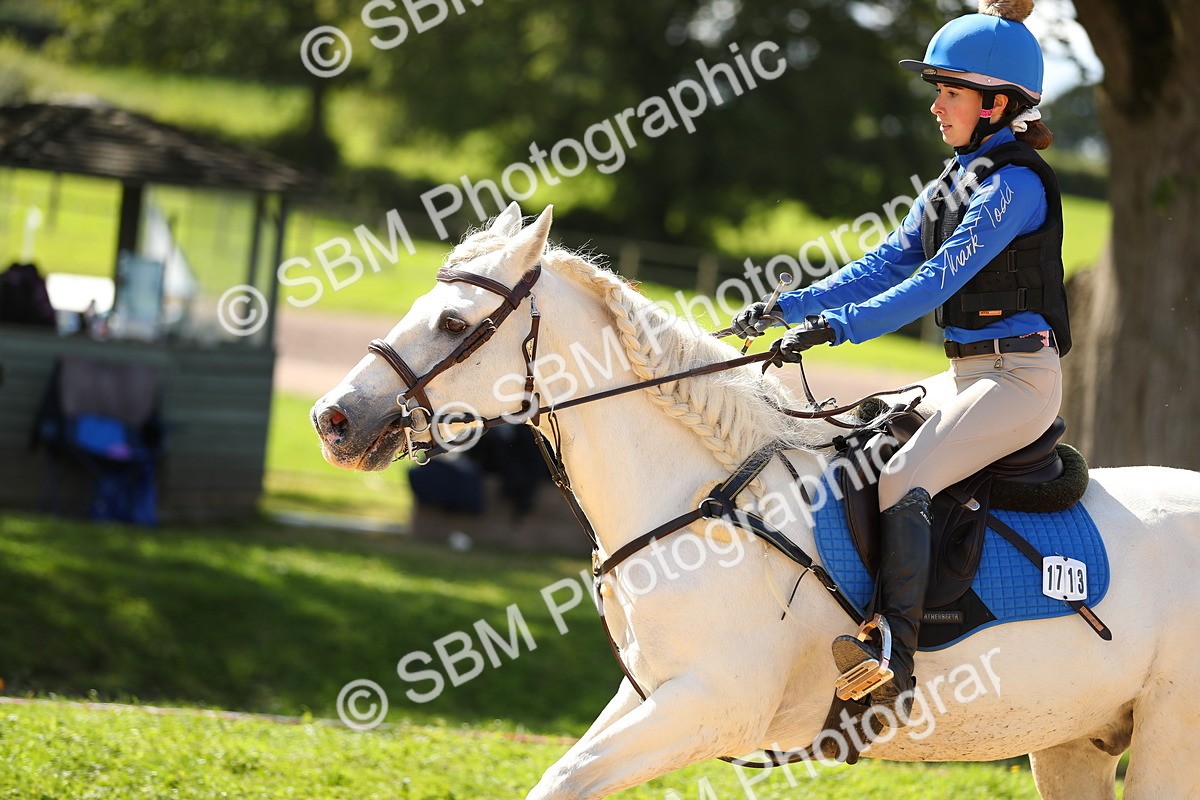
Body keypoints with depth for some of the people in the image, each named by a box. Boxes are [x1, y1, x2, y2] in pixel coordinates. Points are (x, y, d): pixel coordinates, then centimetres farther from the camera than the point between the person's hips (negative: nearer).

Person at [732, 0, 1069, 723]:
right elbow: (889, 265, 15)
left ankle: (896, 665, -38)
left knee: (902, 478, -28)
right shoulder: (954, 181, 16)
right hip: (968, 375, 10)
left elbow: (940, 279, -23)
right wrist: (791, 309, 5)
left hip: (1021, 377, -10)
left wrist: (842, 325, -29)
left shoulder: (1016, 183, -14)